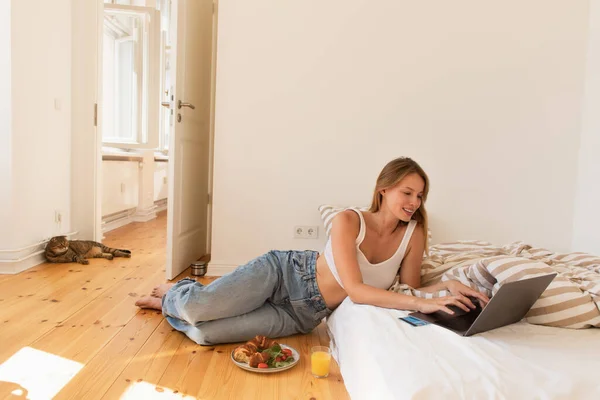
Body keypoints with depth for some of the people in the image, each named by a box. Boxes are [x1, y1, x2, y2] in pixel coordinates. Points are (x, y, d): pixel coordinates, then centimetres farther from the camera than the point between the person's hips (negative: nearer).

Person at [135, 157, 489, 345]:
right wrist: (423, 304, -36)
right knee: (197, 310, -19)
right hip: (284, 271, -3)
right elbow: (355, 289, -28)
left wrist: (447, 286, -19)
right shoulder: (349, 221, -21)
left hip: (304, 315, 3)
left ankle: (171, 304, 25)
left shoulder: (414, 234, -9)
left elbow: (409, 289, 0)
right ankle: (175, 293, 23)